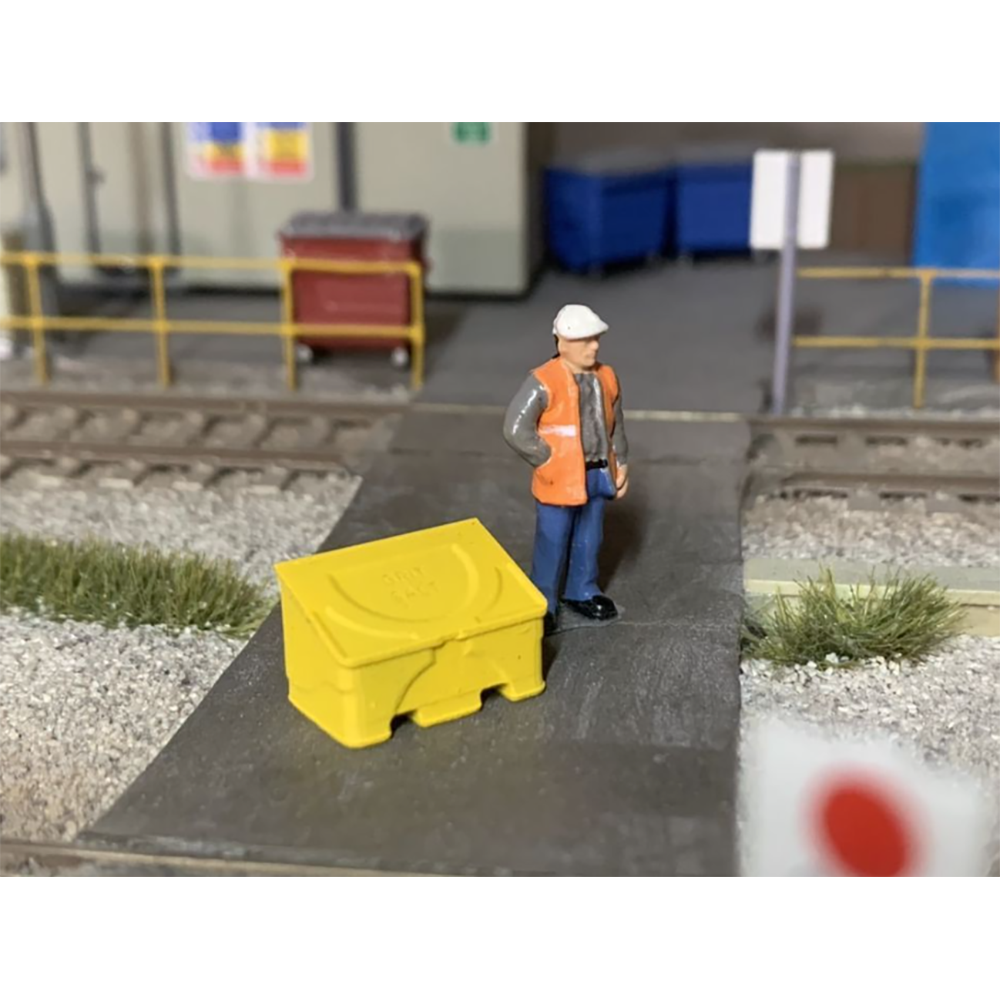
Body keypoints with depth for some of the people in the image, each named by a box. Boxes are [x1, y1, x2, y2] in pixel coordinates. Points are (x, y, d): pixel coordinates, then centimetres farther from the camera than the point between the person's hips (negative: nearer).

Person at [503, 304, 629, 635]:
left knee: (589, 539, 19)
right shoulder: (544, 382, -18)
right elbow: (515, 429, -20)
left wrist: (621, 464, 9)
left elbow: (616, 425, 14)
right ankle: (542, 604, 22)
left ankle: (581, 592, 39)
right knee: (552, 543, 6)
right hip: (560, 480, -6)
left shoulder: (606, 378, 2)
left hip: (597, 475, 6)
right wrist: (548, 462, -16)